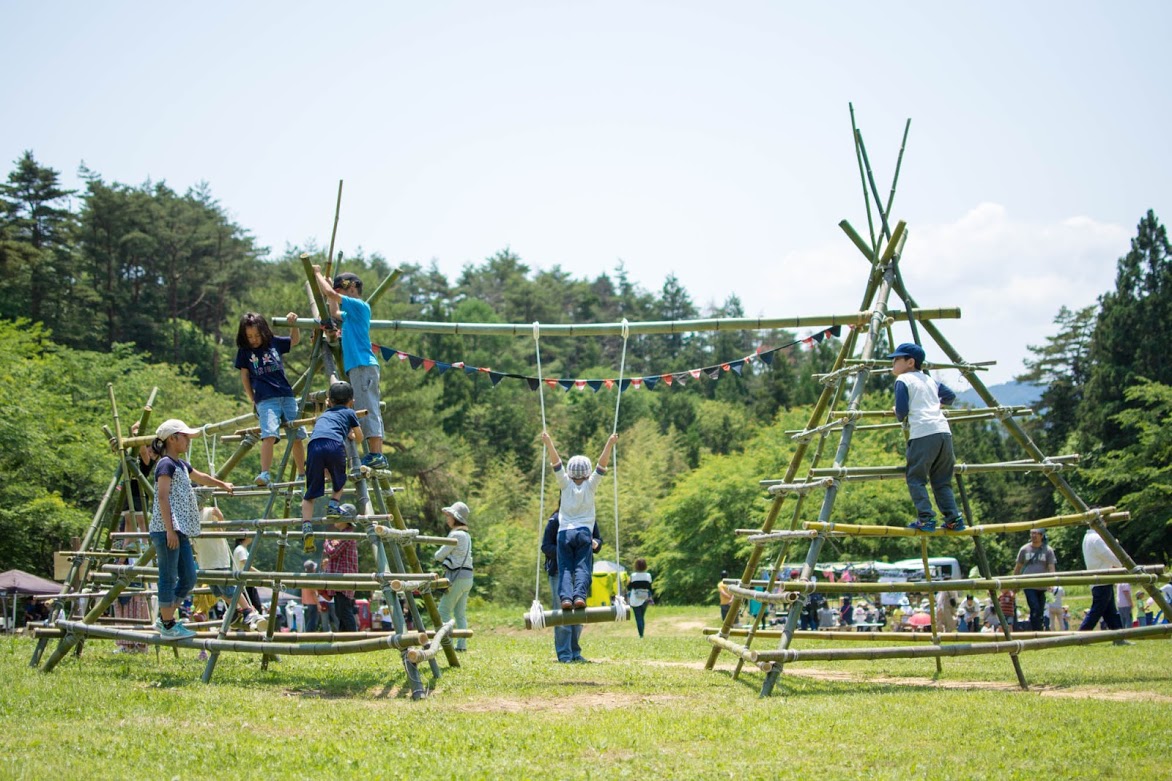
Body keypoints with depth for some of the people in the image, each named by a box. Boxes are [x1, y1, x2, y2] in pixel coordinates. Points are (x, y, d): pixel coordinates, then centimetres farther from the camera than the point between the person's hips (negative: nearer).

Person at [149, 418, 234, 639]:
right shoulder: (166, 464, -9)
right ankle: (168, 625, 1)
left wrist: (223, 485, 54)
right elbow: (162, 497, -16)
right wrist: (169, 529, -21)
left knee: (188, 578, 8)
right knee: (168, 577, -4)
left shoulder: (181, 465, 20)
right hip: (166, 529, -10)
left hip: (181, 530, 10)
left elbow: (201, 477, 39)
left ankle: (164, 618, 17)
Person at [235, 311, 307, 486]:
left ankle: (302, 474, 17)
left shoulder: (275, 342, 10)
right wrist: (252, 400, 9)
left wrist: (293, 324, 7)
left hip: (287, 395, 3)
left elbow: (295, 340, 24)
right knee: (269, 434, -23)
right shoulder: (244, 351, 6)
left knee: (297, 436, 5)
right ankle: (265, 474, -25)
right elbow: (244, 376, 10)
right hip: (265, 400, -3)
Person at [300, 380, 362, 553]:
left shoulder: (324, 414, 38)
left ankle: (306, 527, -14)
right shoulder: (349, 413, 27)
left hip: (314, 445, 2)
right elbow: (359, 438, 34)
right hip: (335, 445, -2)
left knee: (309, 495, 6)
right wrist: (350, 434, 56)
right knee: (339, 481, 31)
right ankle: (334, 505, 10)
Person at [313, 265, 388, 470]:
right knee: (367, 411, 6)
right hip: (356, 367, 10)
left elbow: (330, 294, -11)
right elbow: (335, 313, 43)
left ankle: (376, 455, -19)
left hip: (363, 366, -10)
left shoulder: (359, 306, -5)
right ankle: (375, 455, 4)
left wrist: (318, 273, 5)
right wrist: (328, 282, 39)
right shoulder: (351, 313, 22)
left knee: (369, 411, -14)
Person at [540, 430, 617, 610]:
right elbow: (602, 464, 0)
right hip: (584, 532, 0)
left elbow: (556, 463, -2)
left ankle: (566, 597, -25)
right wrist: (609, 445, -6)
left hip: (564, 532, 0)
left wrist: (549, 444, -9)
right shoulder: (590, 485, 5)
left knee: (565, 568, -4)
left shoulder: (566, 484, 6)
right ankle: (580, 595, -29)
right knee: (582, 567, -7)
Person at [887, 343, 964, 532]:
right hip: (944, 432, 7)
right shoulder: (930, 380, 23)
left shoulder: (903, 380, 4)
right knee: (942, 481, 14)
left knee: (915, 479, 0)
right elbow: (950, 396, 30)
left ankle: (926, 519, -11)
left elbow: (901, 411, -4)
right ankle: (953, 518, 5)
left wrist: (900, 417, 17)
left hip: (923, 434, -7)